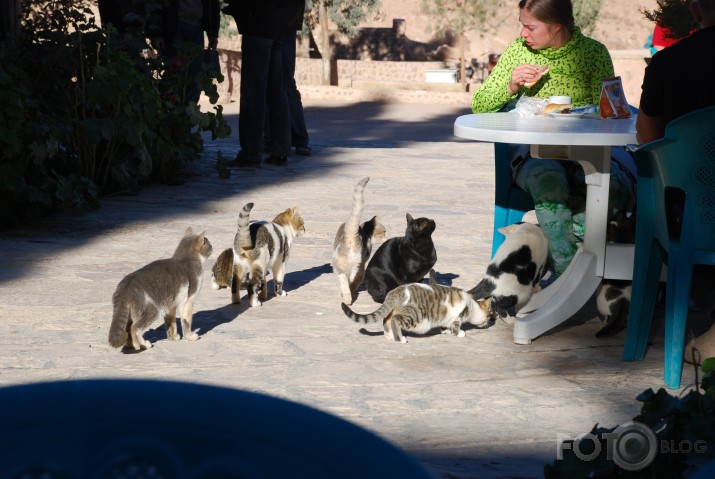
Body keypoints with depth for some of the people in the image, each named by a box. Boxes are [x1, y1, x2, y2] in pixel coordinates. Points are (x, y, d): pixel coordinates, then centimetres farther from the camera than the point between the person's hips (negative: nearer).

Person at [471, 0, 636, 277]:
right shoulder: (518, 51, 10)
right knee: (547, 178, -37)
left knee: (608, 182, -36)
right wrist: (510, 86, -6)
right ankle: (566, 269, -31)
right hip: (534, 152, 1)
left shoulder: (593, 53, 3)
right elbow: (479, 106, 12)